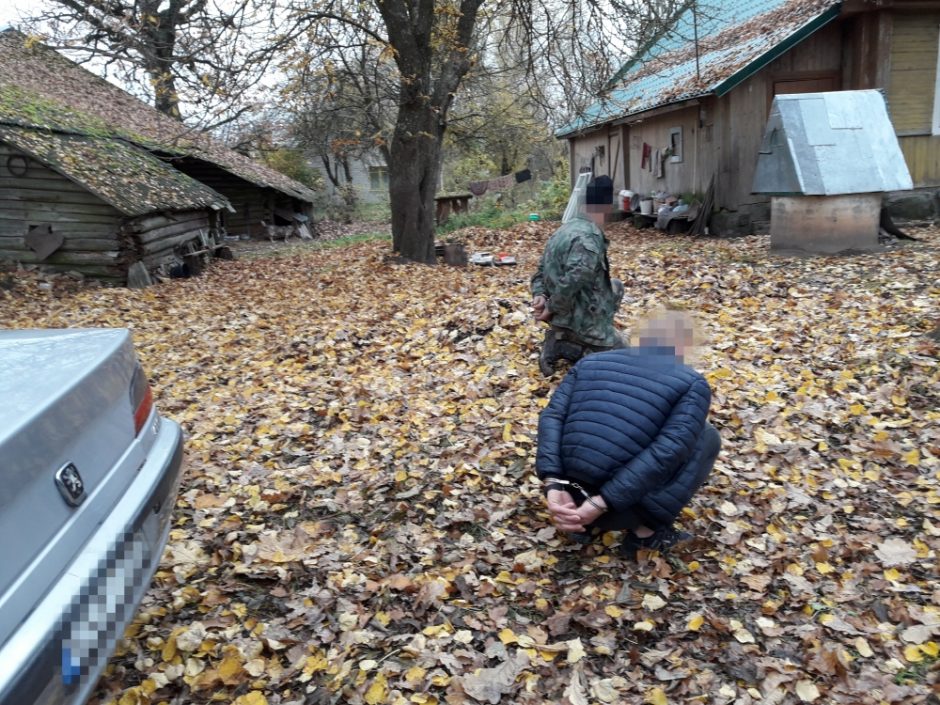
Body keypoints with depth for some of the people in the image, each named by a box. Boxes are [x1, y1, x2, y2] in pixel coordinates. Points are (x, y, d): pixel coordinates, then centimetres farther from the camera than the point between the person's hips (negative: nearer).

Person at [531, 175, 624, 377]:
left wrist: (540, 295, -3)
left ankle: (567, 336, 19)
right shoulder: (589, 238, -24)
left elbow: (542, 270, 11)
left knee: (615, 286, 28)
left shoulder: (564, 230, 7)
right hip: (579, 319, -10)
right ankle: (560, 347, -5)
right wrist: (552, 309, -19)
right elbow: (571, 283, -32)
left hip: (570, 311, 10)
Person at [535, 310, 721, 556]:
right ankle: (647, 532, 12)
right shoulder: (692, 384, -2)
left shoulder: (590, 363, 10)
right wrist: (602, 504, -18)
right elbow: (667, 453, -16)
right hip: (623, 508, -4)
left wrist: (554, 486, -11)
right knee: (707, 436, 15)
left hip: (567, 497, 5)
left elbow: (552, 417, -3)